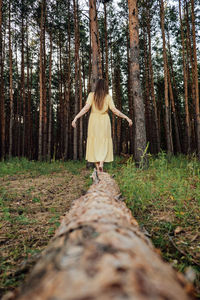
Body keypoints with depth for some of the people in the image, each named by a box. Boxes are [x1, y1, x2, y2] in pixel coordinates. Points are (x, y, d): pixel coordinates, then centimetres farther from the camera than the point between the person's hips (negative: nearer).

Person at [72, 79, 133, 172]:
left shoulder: (92, 95, 1)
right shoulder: (108, 97, 0)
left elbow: (86, 108, -11)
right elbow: (114, 110, -8)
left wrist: (75, 118, -11)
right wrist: (127, 118, -2)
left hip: (94, 121, 1)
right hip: (104, 121, 0)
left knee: (94, 143, 6)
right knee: (104, 144, 8)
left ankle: (98, 168, 5)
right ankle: (101, 163, -14)